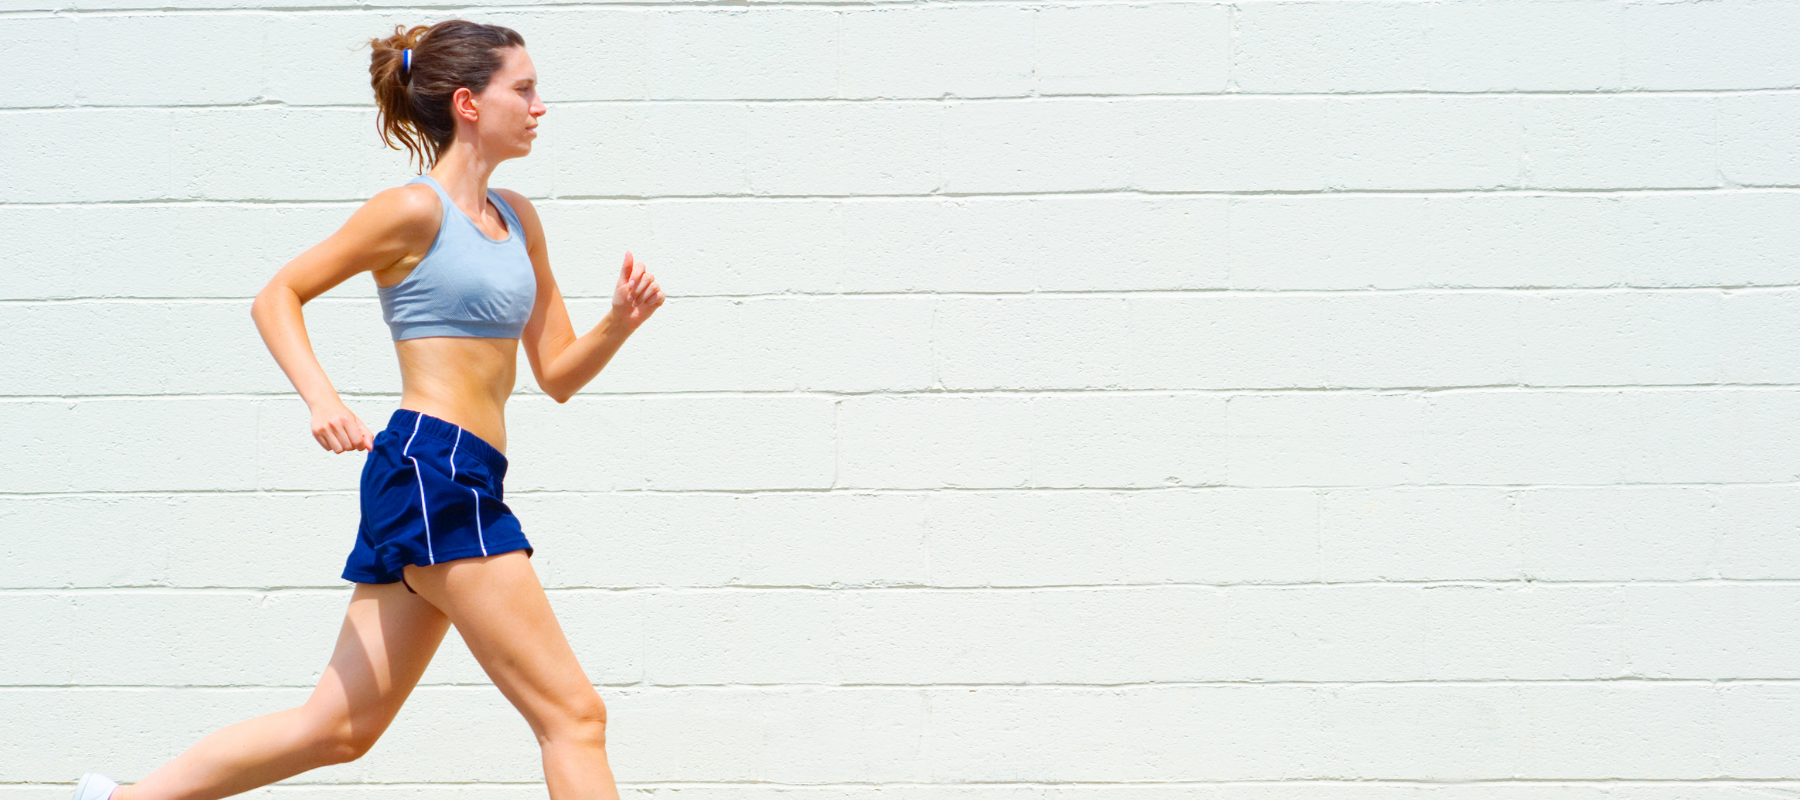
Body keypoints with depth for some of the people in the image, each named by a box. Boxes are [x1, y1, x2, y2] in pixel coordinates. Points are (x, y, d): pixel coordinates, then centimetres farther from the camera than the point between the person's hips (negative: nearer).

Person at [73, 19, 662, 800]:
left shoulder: (518, 220, 17)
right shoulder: (415, 211, -5)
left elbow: (557, 374, 19)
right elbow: (276, 297, -1)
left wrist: (619, 322, 0)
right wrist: (321, 398, -16)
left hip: (462, 485, 9)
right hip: (431, 470, -9)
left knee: (338, 727, 11)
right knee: (571, 713, -8)